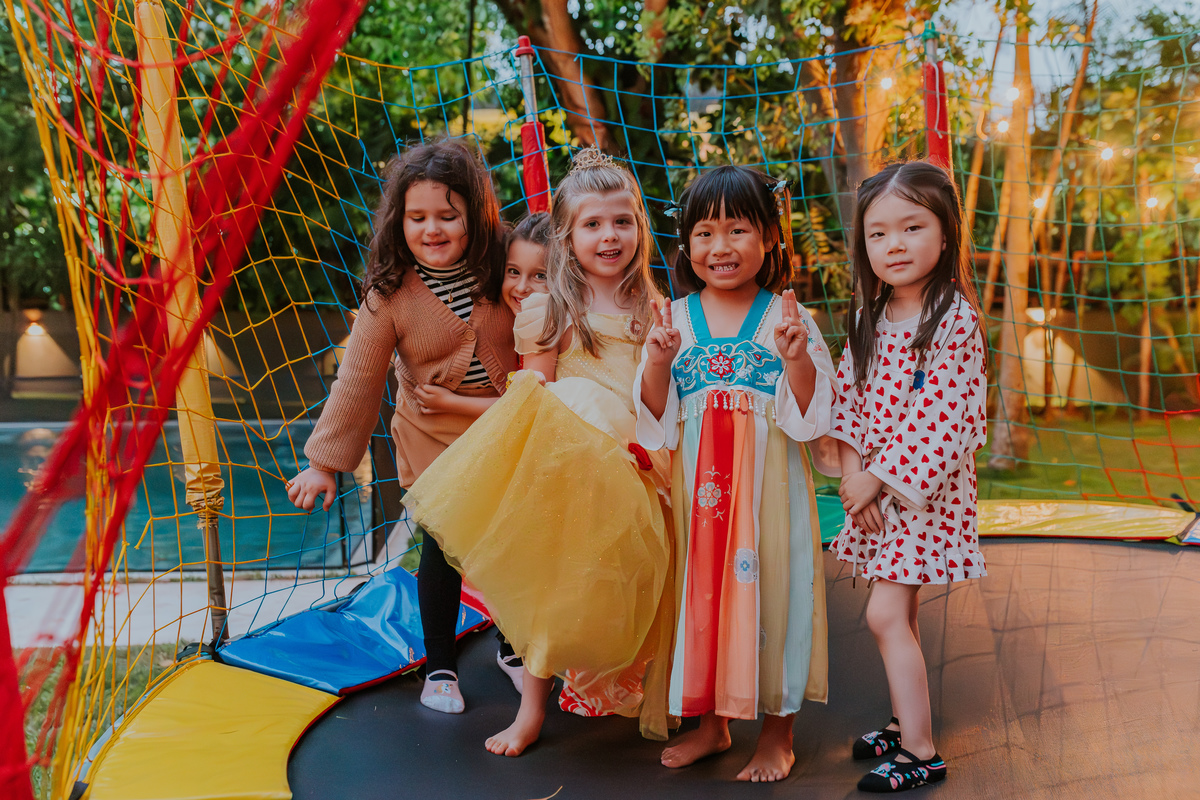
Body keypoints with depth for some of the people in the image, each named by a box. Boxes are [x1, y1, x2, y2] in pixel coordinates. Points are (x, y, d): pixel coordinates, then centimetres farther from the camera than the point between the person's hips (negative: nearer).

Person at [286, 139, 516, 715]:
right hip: (434, 441, -2)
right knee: (442, 549, 5)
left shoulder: (505, 272, -11)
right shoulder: (389, 297, -16)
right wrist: (325, 460, -9)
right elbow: (358, 380, -11)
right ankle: (440, 667, 27)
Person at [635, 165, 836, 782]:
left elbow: (811, 413, -5)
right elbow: (656, 418, 2)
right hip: (697, 482, 2)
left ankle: (778, 731, 24)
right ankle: (711, 720, 31)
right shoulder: (675, 319, 3)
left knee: (772, 588, 4)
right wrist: (657, 362, -15)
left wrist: (796, 358, -22)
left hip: (769, 480, -2)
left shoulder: (786, 317, -2)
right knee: (701, 589, 10)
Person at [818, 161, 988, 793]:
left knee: (886, 614, -8)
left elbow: (940, 417, -19)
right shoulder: (871, 318, 6)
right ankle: (904, 723, 30)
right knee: (898, 614, 15)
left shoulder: (954, 319, -15)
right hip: (872, 483, 7)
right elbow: (848, 397, 5)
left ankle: (920, 753, 4)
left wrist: (879, 477, -16)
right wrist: (851, 472, -8)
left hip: (926, 485, -6)